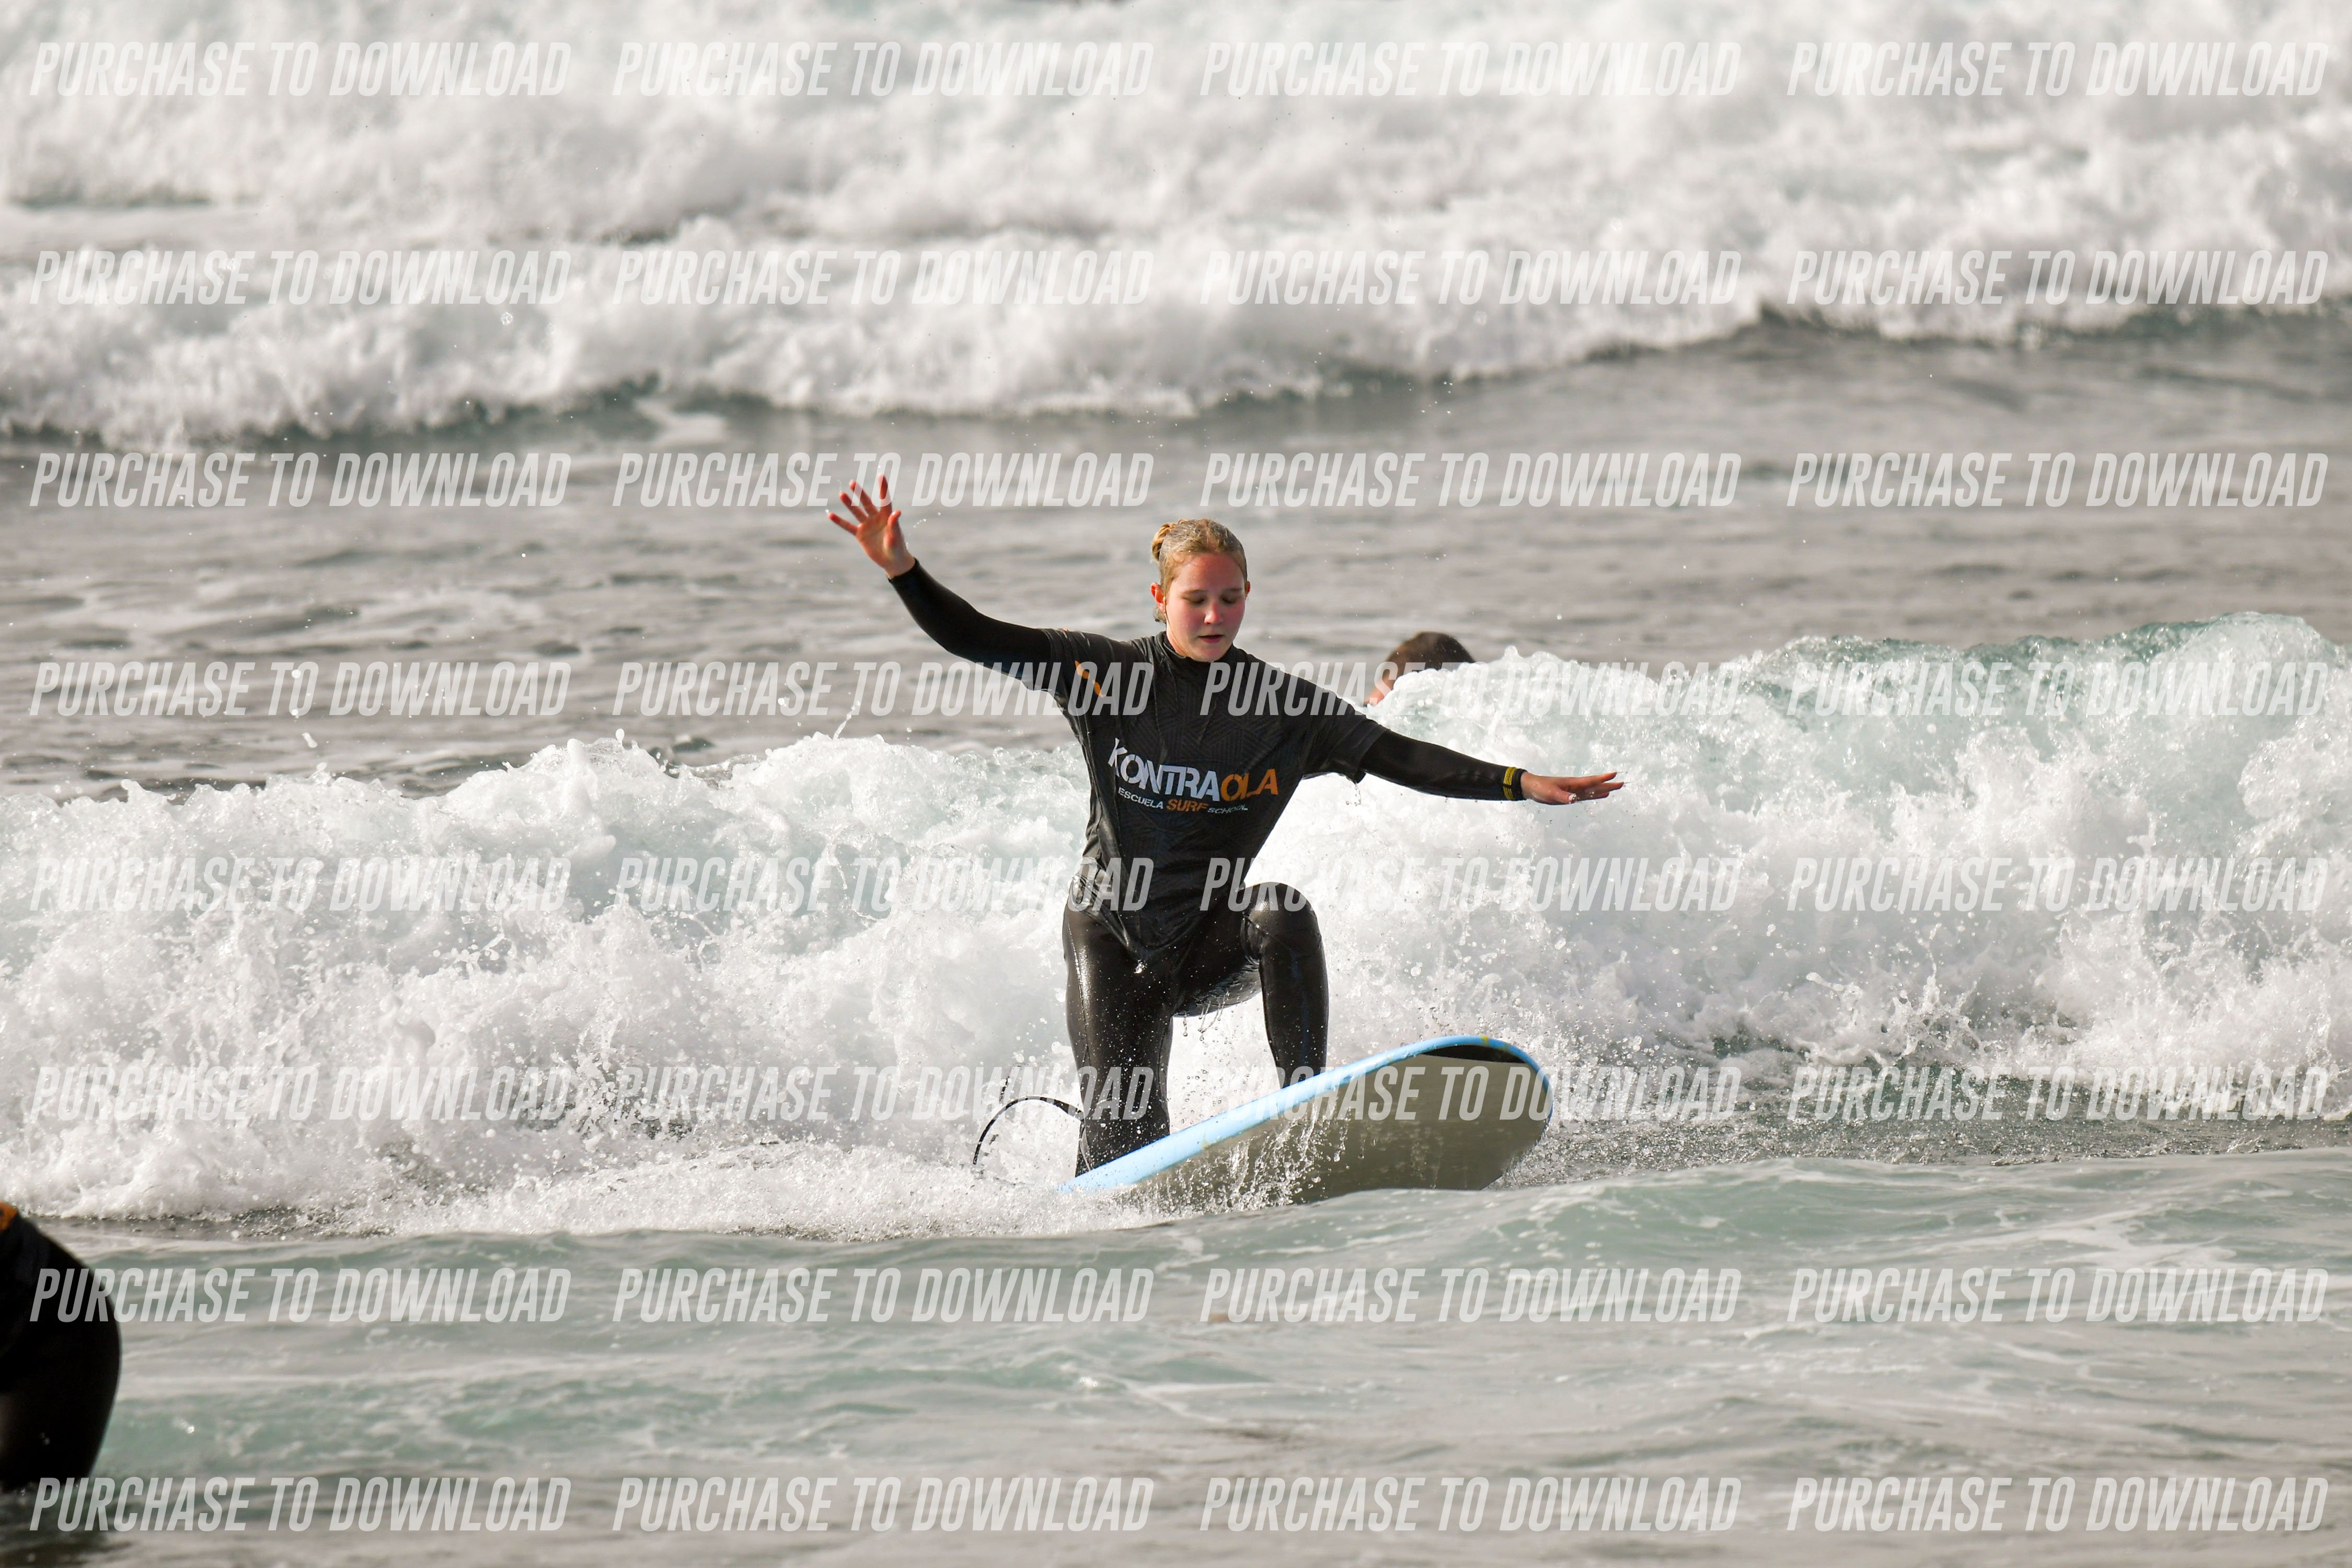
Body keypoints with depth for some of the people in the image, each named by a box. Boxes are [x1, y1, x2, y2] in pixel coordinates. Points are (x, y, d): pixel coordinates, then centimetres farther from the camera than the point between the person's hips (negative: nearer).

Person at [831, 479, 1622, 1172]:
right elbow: (972, 638, -6)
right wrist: (901, 569, -21)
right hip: (1113, 937, -1)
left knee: (1282, 913, -33)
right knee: (1121, 1143, -12)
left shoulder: (1286, 708, -2)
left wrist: (1523, 784, -14)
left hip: (1215, 947, 1)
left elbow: (1402, 760, -5)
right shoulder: (1106, 674, -4)